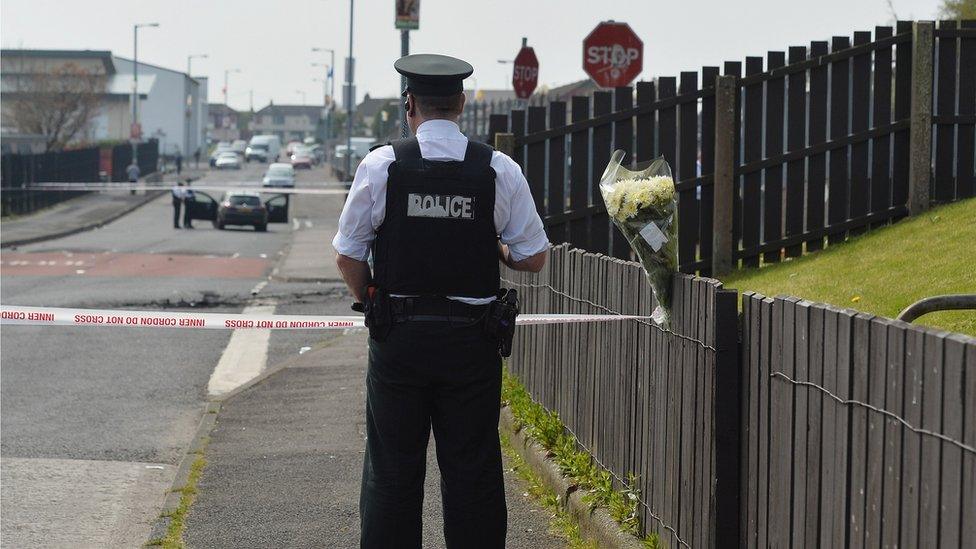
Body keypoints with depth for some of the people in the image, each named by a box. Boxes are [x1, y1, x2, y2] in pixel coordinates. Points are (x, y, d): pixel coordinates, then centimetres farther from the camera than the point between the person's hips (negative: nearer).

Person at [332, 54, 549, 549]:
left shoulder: (380, 166, -5)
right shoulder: (499, 170, -3)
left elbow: (347, 256, -1)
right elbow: (534, 257, 0)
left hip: (398, 338, 0)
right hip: (473, 340, 1)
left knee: (392, 471, 8)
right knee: (473, 473, 6)